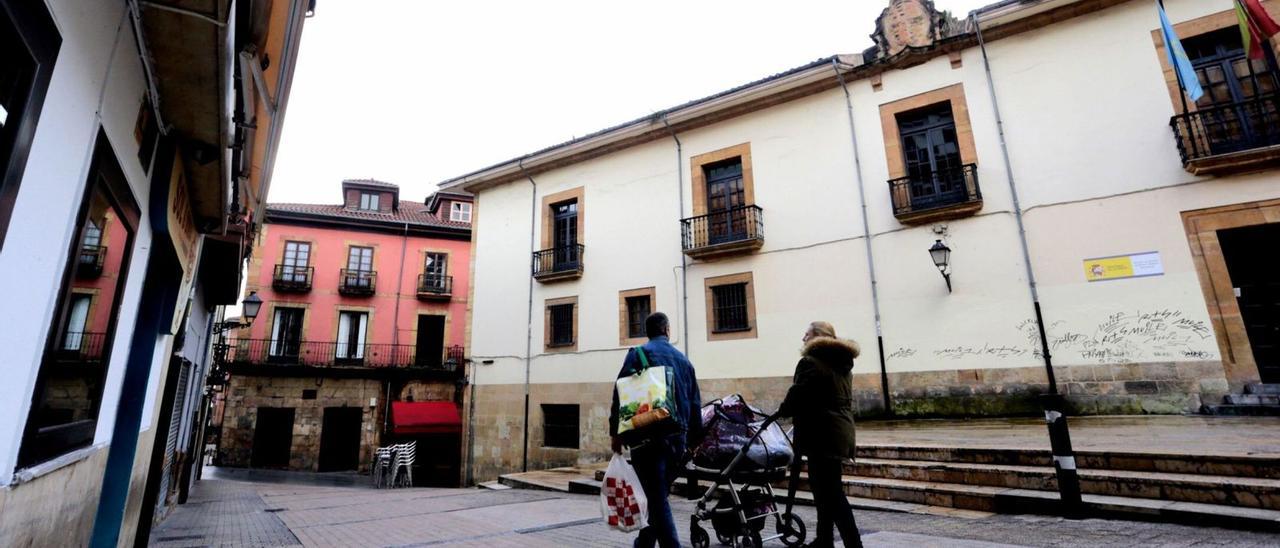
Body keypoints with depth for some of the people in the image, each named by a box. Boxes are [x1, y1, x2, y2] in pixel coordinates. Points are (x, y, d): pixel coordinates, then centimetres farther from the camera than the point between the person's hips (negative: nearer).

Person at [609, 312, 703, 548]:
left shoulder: (638, 353, 1)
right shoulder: (683, 360, 15)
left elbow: (621, 393, -8)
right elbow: (695, 404, 16)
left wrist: (616, 432, -3)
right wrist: (693, 439, 23)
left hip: (648, 436, -5)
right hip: (678, 438, 5)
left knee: (657, 499, -3)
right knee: (658, 496, 19)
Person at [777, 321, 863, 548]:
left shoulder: (810, 362, -12)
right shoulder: (842, 365, 16)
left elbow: (797, 396, -16)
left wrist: (782, 411, 3)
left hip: (822, 434, -9)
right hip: (840, 431, 10)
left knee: (831, 491, -4)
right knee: (824, 487, 17)